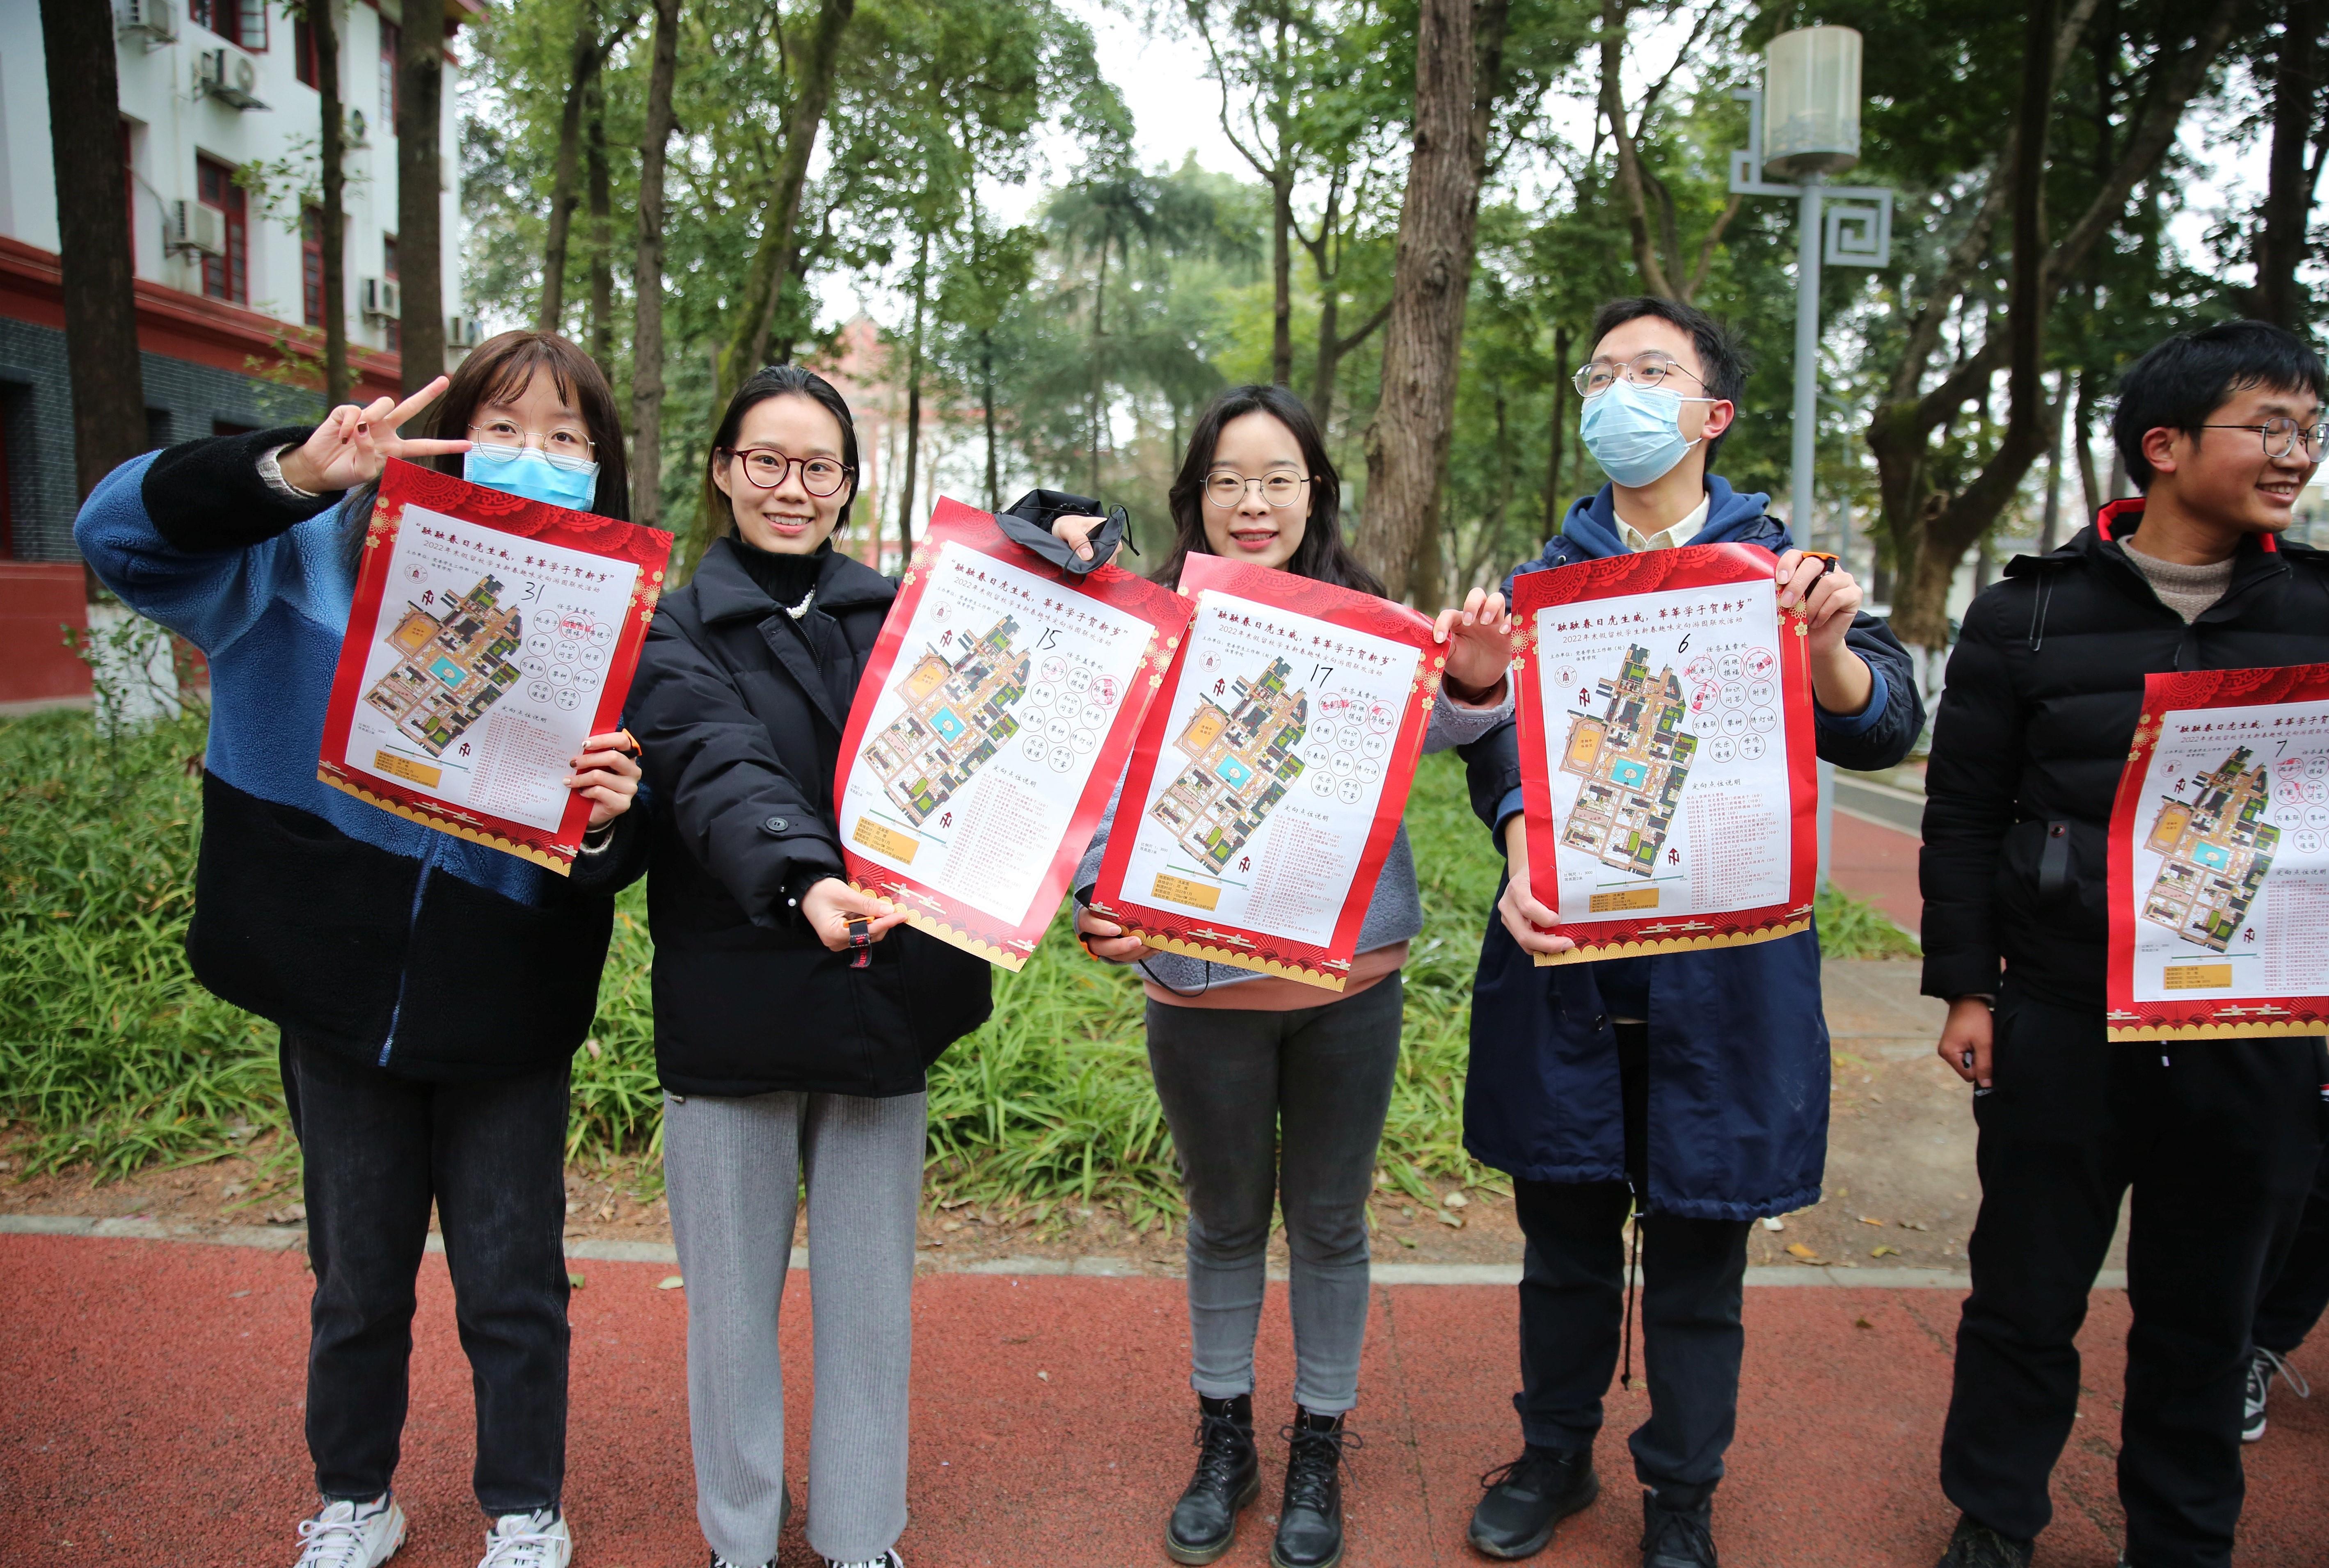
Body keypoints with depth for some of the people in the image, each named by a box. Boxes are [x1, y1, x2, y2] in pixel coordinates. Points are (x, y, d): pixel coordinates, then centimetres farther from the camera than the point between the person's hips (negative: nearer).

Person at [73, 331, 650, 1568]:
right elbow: (119, 529, -9)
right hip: (340, 994, 1)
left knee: (513, 1288, 11)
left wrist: (611, 822, -30)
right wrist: (289, 473, -26)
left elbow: (621, 855, -4)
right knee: (357, 1282, 20)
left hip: (506, 1014, -1)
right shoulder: (331, 554, -4)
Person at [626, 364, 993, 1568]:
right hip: (733, 1008, -2)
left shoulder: (901, 620, 9)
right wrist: (801, 882, -39)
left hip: (881, 1003, 2)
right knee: (732, 1296, 11)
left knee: (872, 1293, 12)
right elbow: (721, 778, -19)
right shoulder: (674, 633, -1)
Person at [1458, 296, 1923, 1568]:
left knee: (1697, 1264, 11)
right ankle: (1555, 1456, 37)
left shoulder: (1780, 573, 4)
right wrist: (1521, 847, -29)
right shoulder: (1541, 582, 7)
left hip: (1723, 974, -1)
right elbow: (1500, 735, -9)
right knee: (1564, 1244, 15)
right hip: (1563, 965, 1)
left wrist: (1827, 648, -31)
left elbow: (1882, 734, -9)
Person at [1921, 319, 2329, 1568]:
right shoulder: (2030, 612, -1)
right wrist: (1966, 989, -3)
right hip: (2064, 1023, -1)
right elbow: (1962, 815, 1)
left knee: (2207, 1313, 14)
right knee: (2026, 1293, 10)